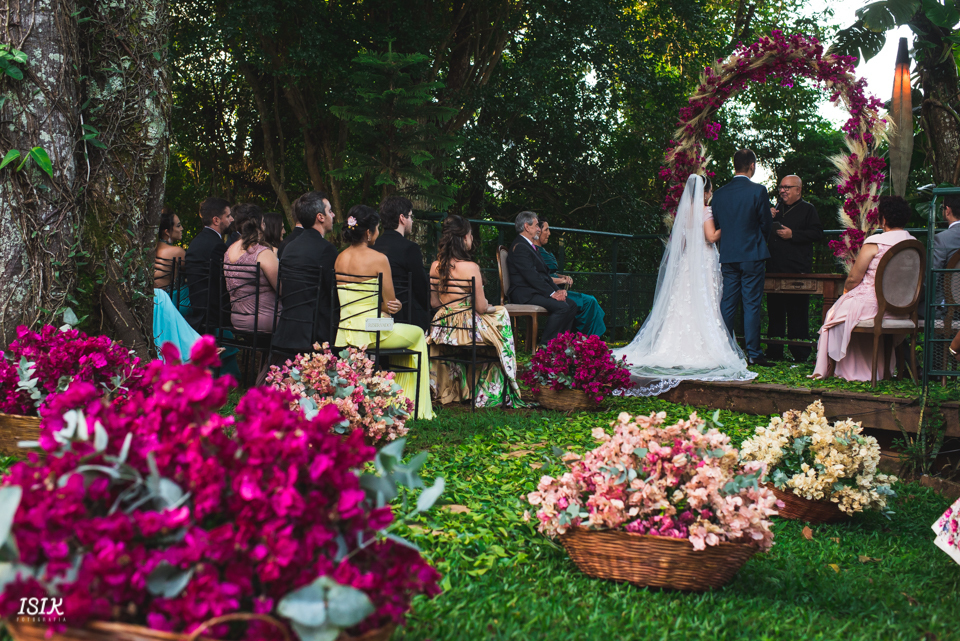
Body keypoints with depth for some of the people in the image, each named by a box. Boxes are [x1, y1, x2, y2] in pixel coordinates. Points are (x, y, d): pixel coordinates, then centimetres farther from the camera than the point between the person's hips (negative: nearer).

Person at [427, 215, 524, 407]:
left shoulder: (435, 266, 0)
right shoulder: (470, 267, -19)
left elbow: (434, 302, 8)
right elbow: (481, 307, -14)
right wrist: (491, 307, 8)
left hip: (443, 328, 7)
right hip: (468, 326, -7)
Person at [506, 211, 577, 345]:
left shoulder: (529, 246, 22)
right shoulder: (520, 247, -12)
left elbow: (544, 273, 19)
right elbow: (531, 276, -20)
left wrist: (557, 290, 3)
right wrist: (552, 293, -21)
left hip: (536, 291, 11)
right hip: (524, 294, -11)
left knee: (572, 305, 0)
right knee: (561, 307, -26)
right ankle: (546, 345, -21)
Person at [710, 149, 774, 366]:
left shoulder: (720, 193, 5)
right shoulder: (758, 191, -8)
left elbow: (716, 225, 10)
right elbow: (766, 223, -3)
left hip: (727, 256, 4)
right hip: (751, 254, -4)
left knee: (727, 305, 8)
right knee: (751, 304, -2)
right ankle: (753, 353, -1)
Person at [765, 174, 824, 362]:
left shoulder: (807, 209, 3)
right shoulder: (776, 210, 21)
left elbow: (817, 234, -7)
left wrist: (793, 234, -14)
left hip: (797, 270, -6)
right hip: (775, 269, 6)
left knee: (797, 312, -4)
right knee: (775, 311, 8)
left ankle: (800, 354, 0)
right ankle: (774, 353, 13)